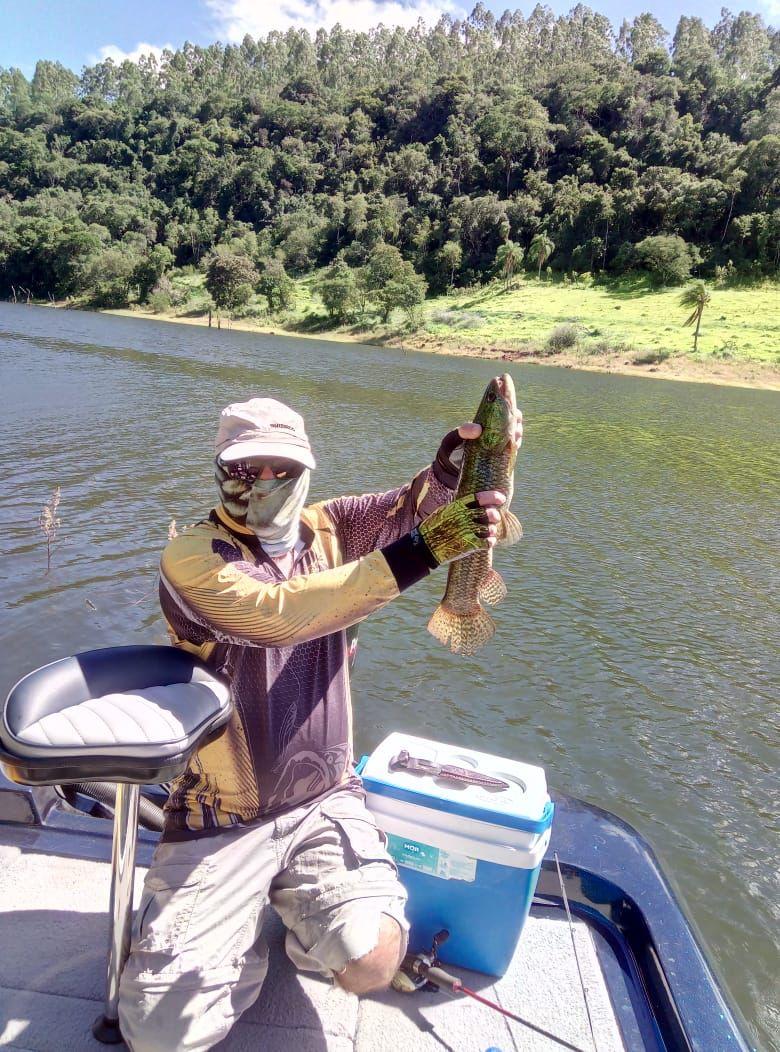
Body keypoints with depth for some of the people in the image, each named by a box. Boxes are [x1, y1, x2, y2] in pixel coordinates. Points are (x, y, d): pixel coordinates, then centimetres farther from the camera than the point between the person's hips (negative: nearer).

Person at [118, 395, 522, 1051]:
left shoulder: (325, 528, 2)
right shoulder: (190, 557, -12)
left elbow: (406, 506, -14)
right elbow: (273, 615, -31)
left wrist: (451, 467, -39)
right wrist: (419, 554, -37)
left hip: (325, 801, 3)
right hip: (223, 817, -2)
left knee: (373, 962, -18)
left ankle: (305, 929, 18)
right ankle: (245, 942, 25)